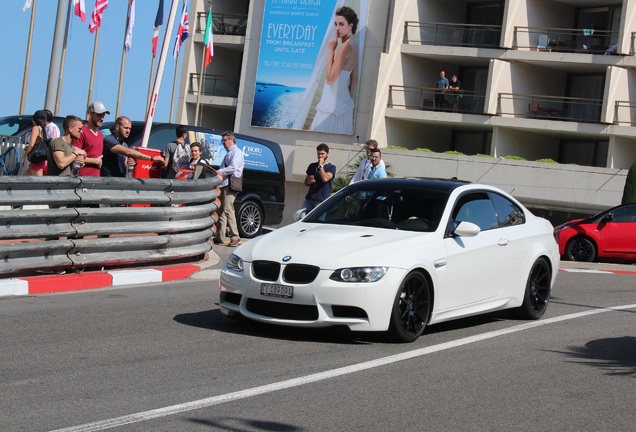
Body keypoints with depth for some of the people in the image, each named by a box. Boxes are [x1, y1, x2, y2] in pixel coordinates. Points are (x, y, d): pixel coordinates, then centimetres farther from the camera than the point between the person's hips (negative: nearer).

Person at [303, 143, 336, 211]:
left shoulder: (331, 167, 2)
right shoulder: (312, 166, 16)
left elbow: (325, 179, -16)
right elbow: (305, 182, 21)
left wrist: (321, 166, -9)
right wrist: (308, 181, -2)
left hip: (322, 200, -5)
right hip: (309, 198, 5)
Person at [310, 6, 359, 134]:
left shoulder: (345, 46, -18)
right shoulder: (353, 45, 11)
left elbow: (330, 78, -20)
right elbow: (354, 79, 18)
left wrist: (330, 50, -16)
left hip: (333, 104, -10)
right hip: (344, 103, 10)